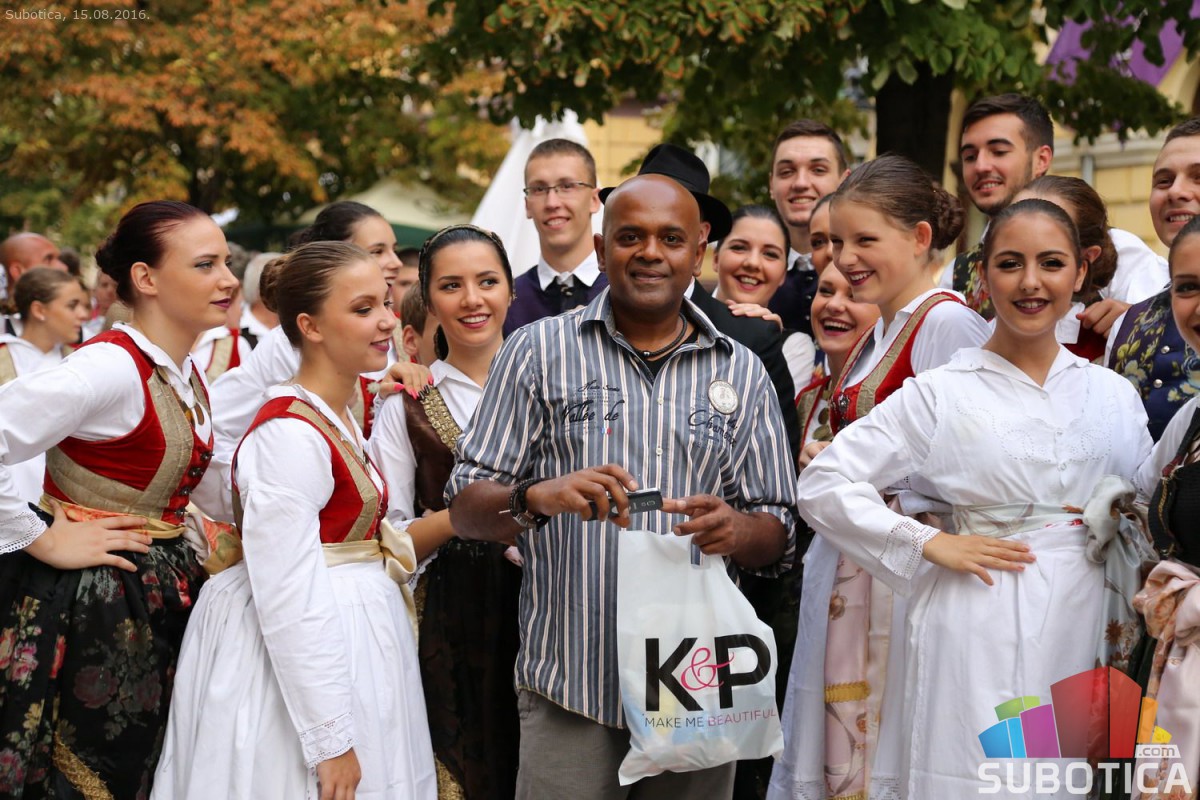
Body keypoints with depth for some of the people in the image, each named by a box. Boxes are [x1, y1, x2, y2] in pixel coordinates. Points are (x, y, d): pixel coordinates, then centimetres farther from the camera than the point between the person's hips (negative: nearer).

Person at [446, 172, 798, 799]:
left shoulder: (742, 374, 11)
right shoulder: (537, 352, 4)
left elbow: (778, 539, 10)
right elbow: (465, 510, 0)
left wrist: (735, 530, -14)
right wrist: (538, 496, -21)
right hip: (571, 689, -2)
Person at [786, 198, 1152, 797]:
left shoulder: (1114, 396, 10)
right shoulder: (942, 394, -2)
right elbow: (823, 485, -6)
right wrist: (930, 544, -11)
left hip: (1081, 626, 4)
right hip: (974, 631, -4)